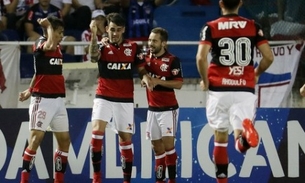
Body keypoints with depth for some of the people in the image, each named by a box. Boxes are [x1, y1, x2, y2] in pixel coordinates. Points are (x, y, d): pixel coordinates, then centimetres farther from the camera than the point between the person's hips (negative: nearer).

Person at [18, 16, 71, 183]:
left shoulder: (58, 48, 14)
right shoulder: (40, 44, -10)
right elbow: (50, 46, -35)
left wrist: (30, 91, 21)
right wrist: (48, 25, -20)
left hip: (58, 99, 8)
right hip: (43, 99, -8)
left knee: (64, 140, 10)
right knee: (36, 139, -12)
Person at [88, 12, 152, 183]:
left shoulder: (133, 47, 2)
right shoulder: (102, 46, -4)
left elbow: (142, 69, 9)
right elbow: (93, 56, -27)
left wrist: (146, 78, -15)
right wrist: (94, 34, -42)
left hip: (125, 100, 2)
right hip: (104, 97, -2)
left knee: (126, 138, 4)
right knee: (97, 131, -20)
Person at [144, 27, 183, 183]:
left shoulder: (172, 60, -9)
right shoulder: (146, 58, 6)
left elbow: (178, 84, -14)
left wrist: (158, 81, -19)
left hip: (168, 108, -6)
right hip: (152, 109, 6)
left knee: (168, 143, -11)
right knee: (157, 146, 8)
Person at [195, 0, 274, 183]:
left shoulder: (211, 27, 0)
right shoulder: (253, 26, 5)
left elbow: (201, 58, -13)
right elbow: (269, 57, 0)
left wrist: (205, 80, 3)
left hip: (219, 90, 0)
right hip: (245, 90, 0)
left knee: (220, 138, 16)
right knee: (241, 145, -3)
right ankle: (247, 129, -37)